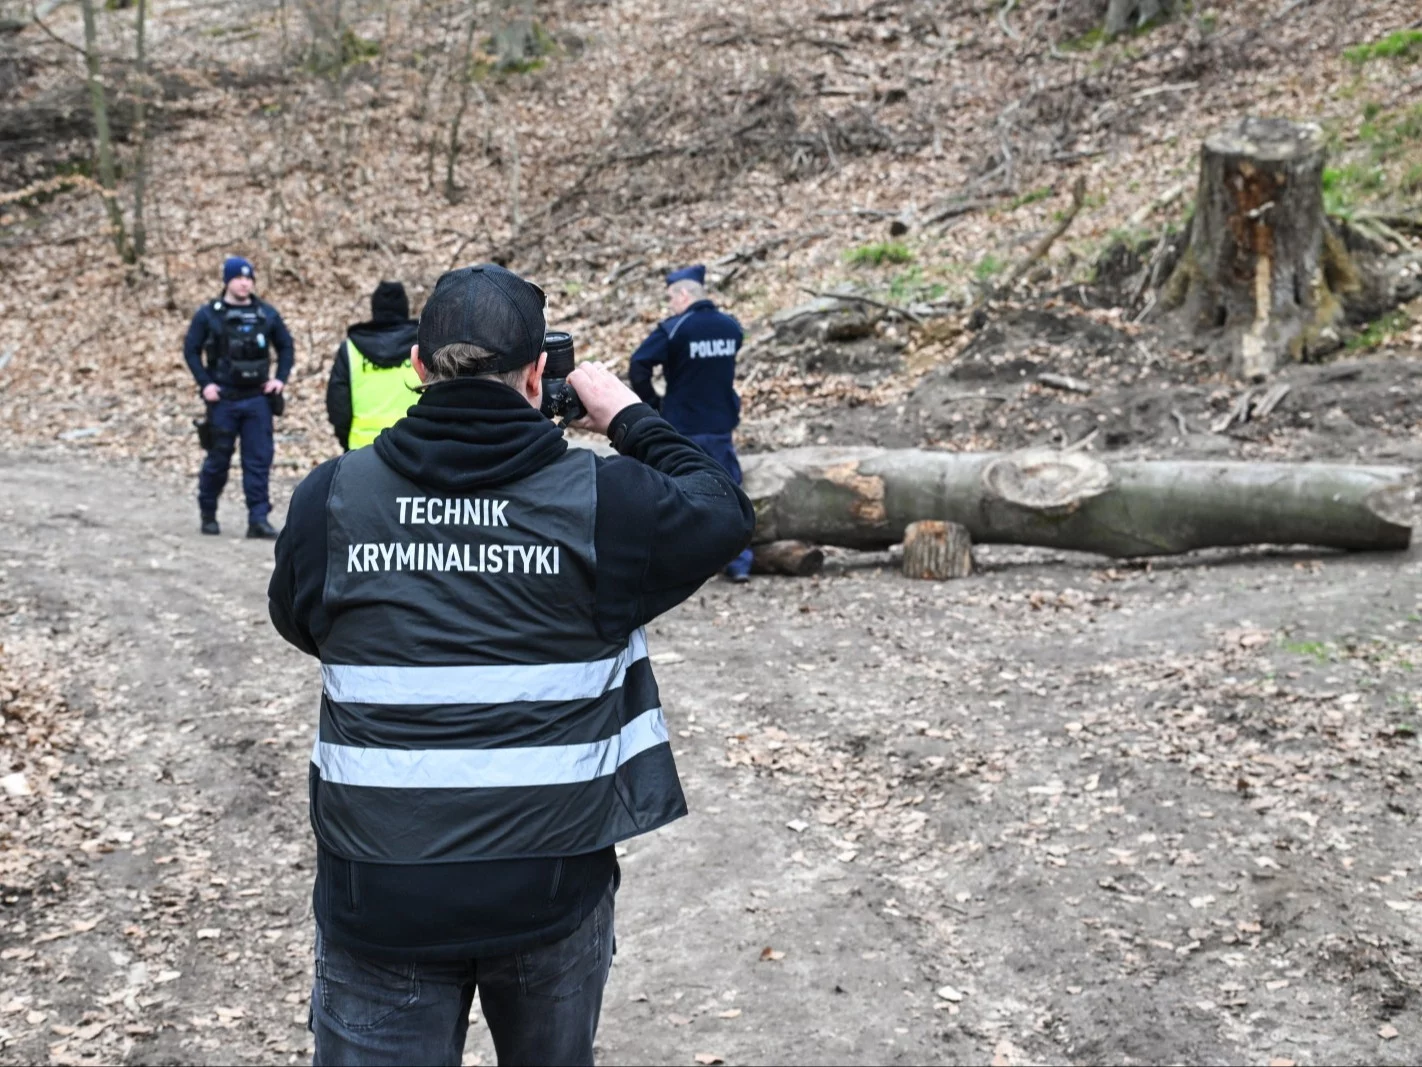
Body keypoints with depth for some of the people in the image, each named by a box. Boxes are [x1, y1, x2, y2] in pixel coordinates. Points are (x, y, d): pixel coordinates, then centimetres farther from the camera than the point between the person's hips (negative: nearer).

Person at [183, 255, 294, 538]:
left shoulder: (266, 314, 6)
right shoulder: (208, 314, -1)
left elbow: (285, 346, 14)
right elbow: (191, 350, 1)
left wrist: (280, 378, 2)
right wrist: (205, 383, -8)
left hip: (258, 399, 2)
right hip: (223, 399, -2)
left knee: (259, 460, -3)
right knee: (218, 459, 6)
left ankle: (258, 519, -2)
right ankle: (208, 514, 24)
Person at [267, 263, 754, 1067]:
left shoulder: (333, 498, -5)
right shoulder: (599, 500, -9)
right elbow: (726, 515, 9)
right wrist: (629, 418, 18)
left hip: (380, 899, 0)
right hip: (552, 891, 0)